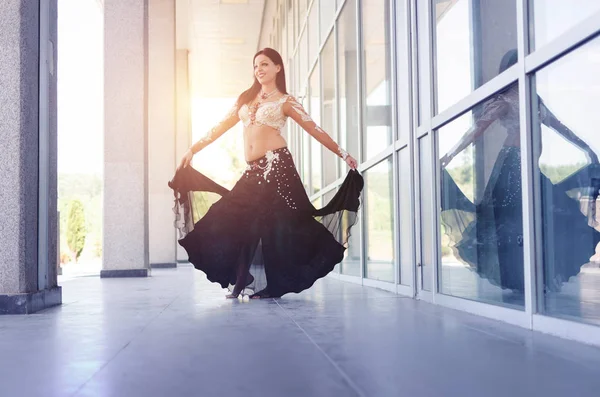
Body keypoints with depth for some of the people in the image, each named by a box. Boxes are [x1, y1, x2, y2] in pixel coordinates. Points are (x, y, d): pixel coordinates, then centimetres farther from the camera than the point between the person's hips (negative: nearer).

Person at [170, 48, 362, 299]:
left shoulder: (285, 101, 6)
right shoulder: (245, 98, 20)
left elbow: (315, 130, 2)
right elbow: (220, 127, 20)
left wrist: (342, 154, -3)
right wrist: (193, 150, 17)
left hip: (276, 164, -5)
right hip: (253, 170, 5)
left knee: (276, 222, -7)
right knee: (239, 221, -1)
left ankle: (272, 285, 2)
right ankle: (240, 283, 7)